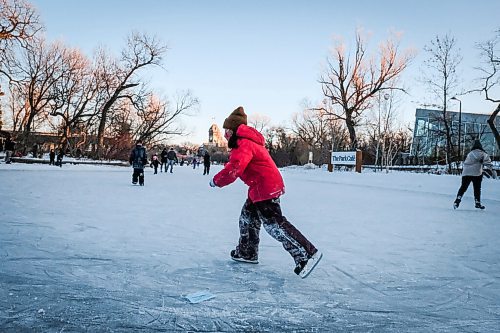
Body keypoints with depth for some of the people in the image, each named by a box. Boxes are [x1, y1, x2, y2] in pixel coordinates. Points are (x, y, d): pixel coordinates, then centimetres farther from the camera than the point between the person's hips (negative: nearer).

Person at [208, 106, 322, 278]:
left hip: (266, 188, -11)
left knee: (273, 223, -12)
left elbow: (234, 169, -27)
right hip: (259, 188, 11)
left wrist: (216, 180, -13)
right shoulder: (245, 142, 18)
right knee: (247, 217, 19)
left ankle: (307, 254, -13)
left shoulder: (243, 144, -17)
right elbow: (234, 164, 24)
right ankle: (247, 253, 31)